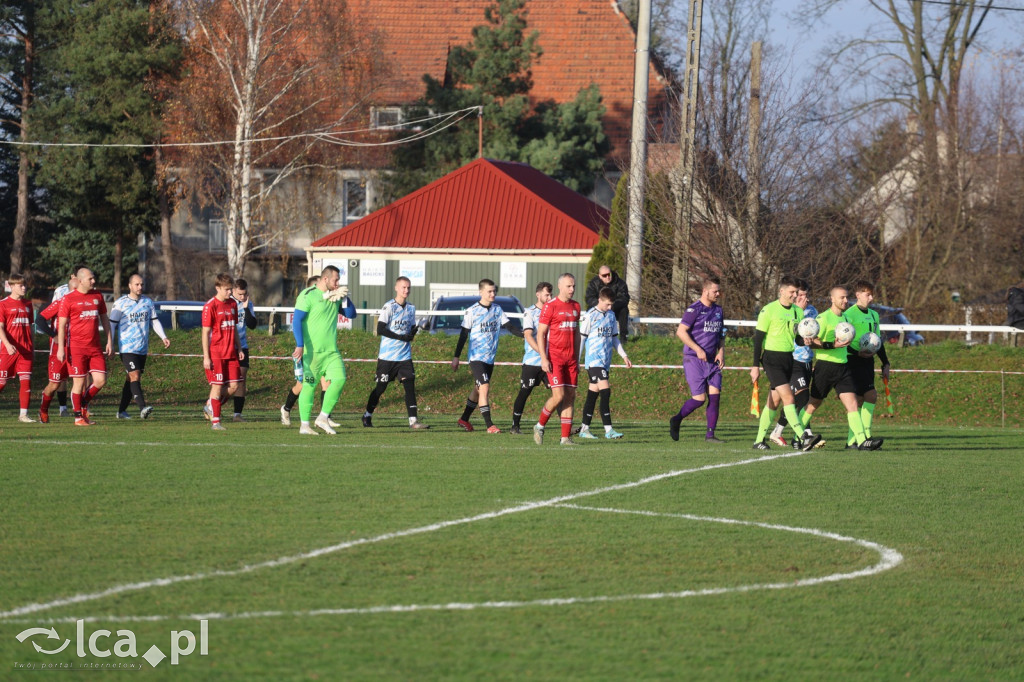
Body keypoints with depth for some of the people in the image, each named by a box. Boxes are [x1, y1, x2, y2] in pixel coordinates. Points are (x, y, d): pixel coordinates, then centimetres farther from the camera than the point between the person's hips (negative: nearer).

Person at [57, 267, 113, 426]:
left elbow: (104, 319, 19)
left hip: (95, 347, 5)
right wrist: (61, 348, -10)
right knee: (79, 382, -3)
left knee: (100, 380, -3)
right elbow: (62, 324, -4)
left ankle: (84, 404, 22)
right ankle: (78, 417, 8)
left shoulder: (97, 296, 12)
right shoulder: (69, 299, -3)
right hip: (76, 347, -5)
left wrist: (109, 342, 13)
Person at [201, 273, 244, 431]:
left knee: (233, 385, 2)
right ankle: (215, 421, 2)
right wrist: (206, 357, -12)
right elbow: (205, 332, -9)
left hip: (231, 353, 6)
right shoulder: (210, 306, -9)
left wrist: (239, 348, 14)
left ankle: (210, 407, 20)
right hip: (216, 354, -6)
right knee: (217, 386, -4)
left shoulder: (232, 304, 11)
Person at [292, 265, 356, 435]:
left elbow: (351, 314, 18)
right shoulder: (308, 295, -7)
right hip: (312, 350, -6)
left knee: (339, 378, -10)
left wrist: (345, 298, 0)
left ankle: (323, 418, 1)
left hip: (331, 350, 6)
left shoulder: (335, 297, 14)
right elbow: (297, 320, -11)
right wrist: (300, 345, -20)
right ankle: (304, 425, 7)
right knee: (309, 385, -2)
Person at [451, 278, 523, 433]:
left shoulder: (497, 310, 8)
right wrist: (456, 356, -2)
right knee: (484, 388, -15)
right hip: (476, 356, -6)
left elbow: (510, 327, 4)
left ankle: (464, 419, 27)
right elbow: (463, 334, -3)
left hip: (490, 357, 6)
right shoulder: (472, 311, -6)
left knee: (478, 390, 13)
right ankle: (489, 425, -17)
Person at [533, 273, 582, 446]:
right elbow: (540, 334, -7)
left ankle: (565, 438, 2)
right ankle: (540, 426, 8)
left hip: (570, 359, 6)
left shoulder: (575, 307, 14)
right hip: (554, 358, -6)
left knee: (570, 396, 1)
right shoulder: (550, 306, -6)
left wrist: (577, 359, 17)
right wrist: (544, 359, -14)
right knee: (559, 395, -14)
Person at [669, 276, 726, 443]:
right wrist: (698, 349, -18)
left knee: (715, 395, -4)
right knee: (699, 398, -10)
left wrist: (721, 352, 7)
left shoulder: (718, 310, 15)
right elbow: (680, 331, -14)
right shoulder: (695, 309, -9)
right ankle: (676, 420, 14)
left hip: (712, 361, 7)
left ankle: (710, 434, 2)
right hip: (694, 360, -7)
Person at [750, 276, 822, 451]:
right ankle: (803, 438, -25)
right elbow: (758, 338, -7)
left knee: (775, 401, 8)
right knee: (788, 396, -17)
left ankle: (760, 440, 17)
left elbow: (799, 338, 14)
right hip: (772, 358, -7)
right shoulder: (769, 310, -9)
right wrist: (756, 365, -9)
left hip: (788, 358, 7)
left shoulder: (798, 312, 9)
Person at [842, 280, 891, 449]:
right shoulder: (849, 315, -8)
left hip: (868, 361, 8)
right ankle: (865, 435, -14)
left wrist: (885, 363, 21)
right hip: (854, 361, -8)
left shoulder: (874, 315, 16)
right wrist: (858, 353, -22)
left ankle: (852, 440, 8)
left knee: (860, 400, 5)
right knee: (871, 396, -17)